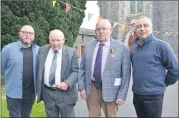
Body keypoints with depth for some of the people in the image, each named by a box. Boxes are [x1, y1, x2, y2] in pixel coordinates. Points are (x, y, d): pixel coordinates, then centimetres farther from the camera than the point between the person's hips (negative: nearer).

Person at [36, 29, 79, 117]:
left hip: (65, 93, -3)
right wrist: (38, 88, 6)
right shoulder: (42, 50, 4)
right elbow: (39, 70, 9)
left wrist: (67, 83, -24)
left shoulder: (71, 52, -7)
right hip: (47, 93, 3)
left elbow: (76, 71, -8)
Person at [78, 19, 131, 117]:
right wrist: (82, 87, 0)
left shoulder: (121, 47, -9)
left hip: (110, 90, -3)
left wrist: (122, 95, -10)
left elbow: (126, 73, -8)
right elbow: (82, 69, 6)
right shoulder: (88, 46, 2)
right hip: (91, 88, 3)